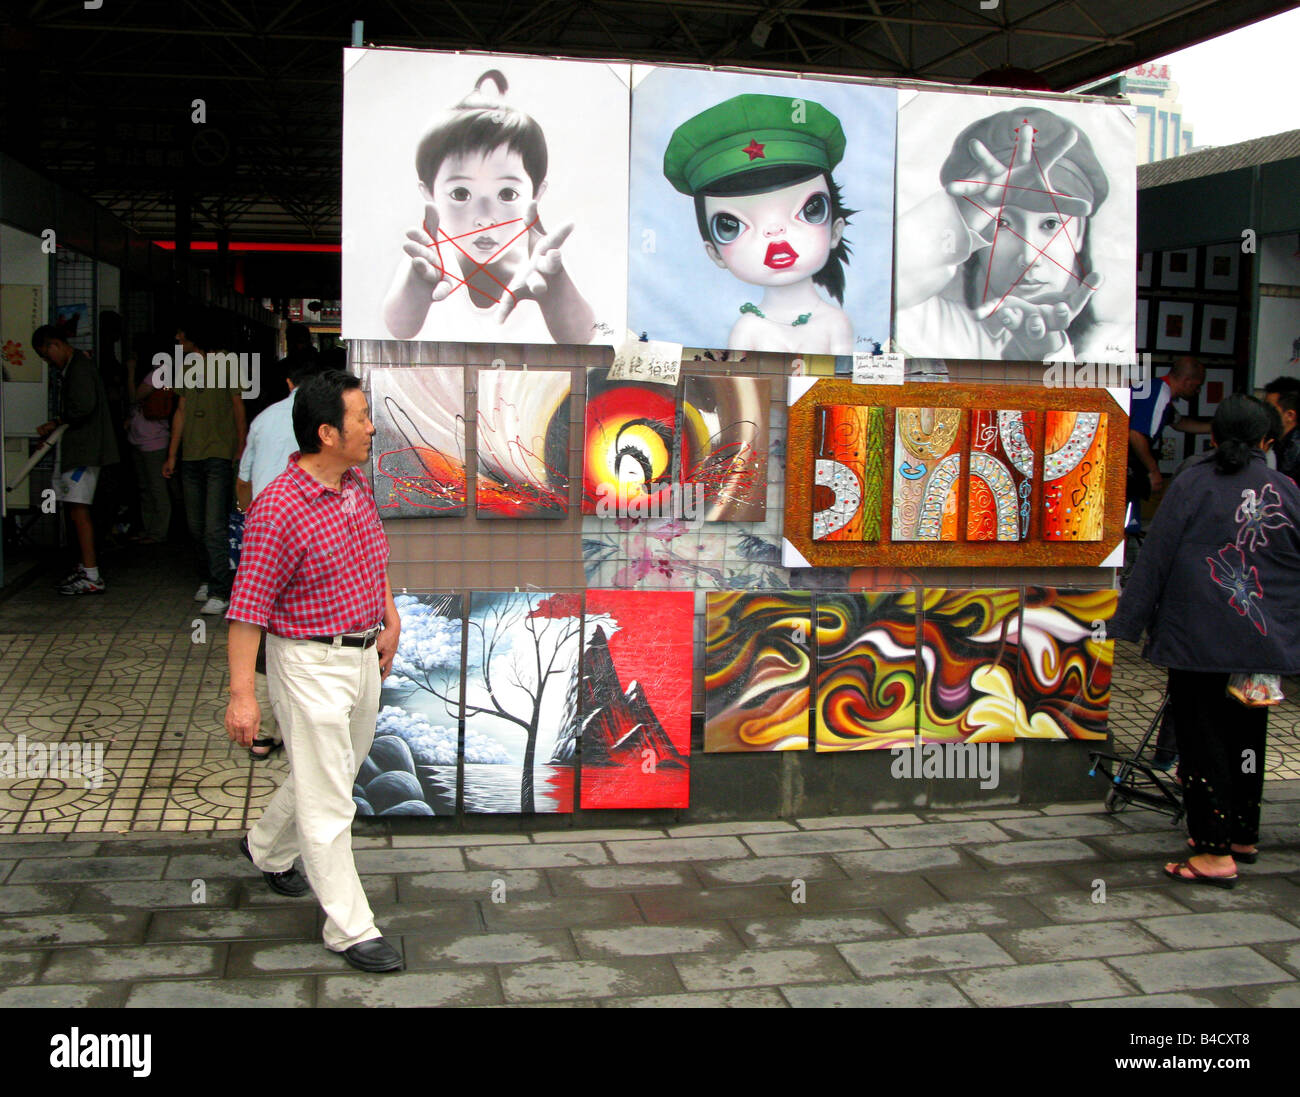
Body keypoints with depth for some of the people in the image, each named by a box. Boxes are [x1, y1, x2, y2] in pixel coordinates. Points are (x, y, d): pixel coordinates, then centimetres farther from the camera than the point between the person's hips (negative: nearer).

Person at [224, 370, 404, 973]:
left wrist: (390, 618, 18)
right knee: (327, 799, -1)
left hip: (363, 656, 9)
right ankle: (350, 928, 9)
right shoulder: (278, 508, -22)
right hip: (310, 665, -9)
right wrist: (241, 693, -21)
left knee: (337, 771, 24)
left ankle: (267, 848, 49)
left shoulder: (357, 486, 4)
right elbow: (248, 606, -20)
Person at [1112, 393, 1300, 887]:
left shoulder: (1191, 484, -5)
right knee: (1246, 738, 18)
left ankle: (1215, 852, 1)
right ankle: (1243, 836, 30)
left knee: (1203, 741, 1)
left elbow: (1154, 559, -6)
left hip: (1198, 642, -4)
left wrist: (1125, 624, -2)